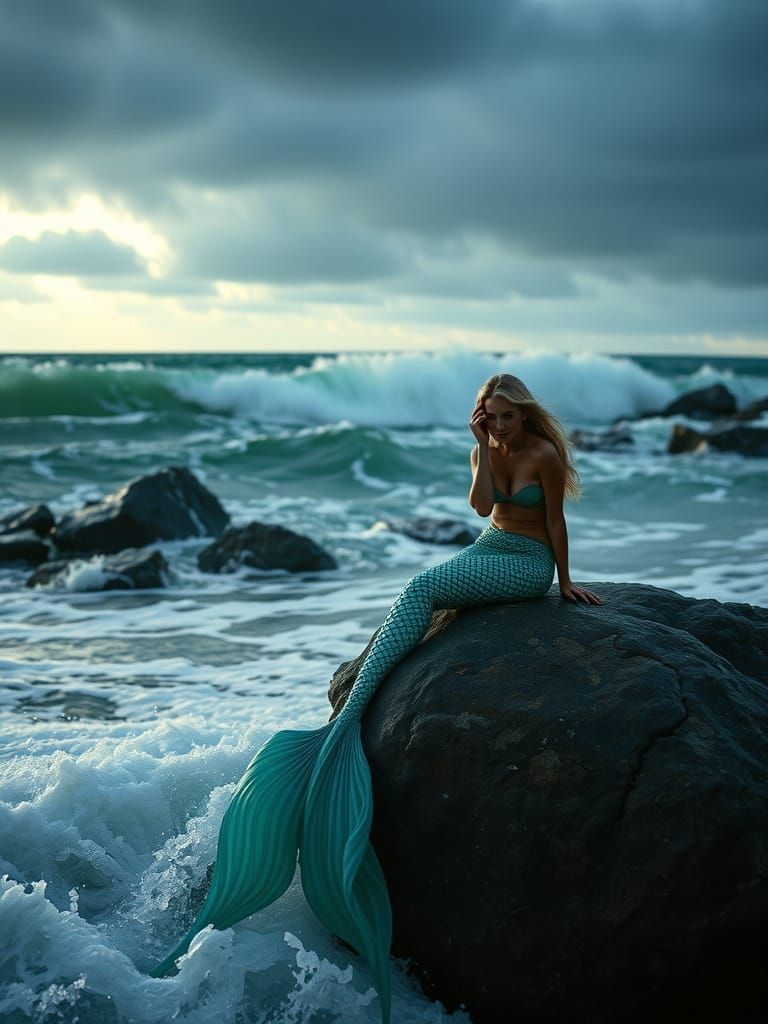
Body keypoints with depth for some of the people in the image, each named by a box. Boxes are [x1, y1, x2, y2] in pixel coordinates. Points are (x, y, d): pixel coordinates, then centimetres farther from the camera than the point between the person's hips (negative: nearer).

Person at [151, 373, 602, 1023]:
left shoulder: (546, 453, -7)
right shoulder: (486, 451, 11)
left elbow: (555, 522, -1)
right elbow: (482, 506, -3)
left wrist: (565, 582, 4)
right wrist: (483, 446, -7)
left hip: (526, 566, -7)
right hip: (485, 554, 7)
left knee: (422, 587, -29)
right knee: (413, 611, -20)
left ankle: (353, 708, -36)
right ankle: (354, 715, -31)